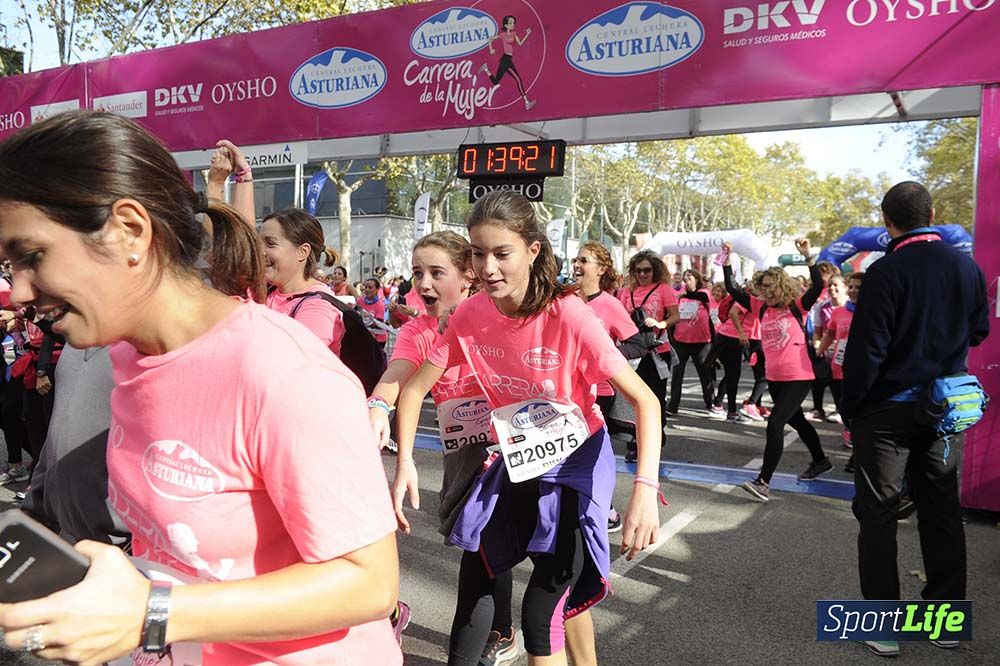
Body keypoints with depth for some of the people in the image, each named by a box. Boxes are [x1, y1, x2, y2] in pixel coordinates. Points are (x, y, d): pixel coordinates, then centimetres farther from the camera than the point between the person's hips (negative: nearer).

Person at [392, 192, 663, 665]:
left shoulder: (568, 315, -25)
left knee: (542, 614, -7)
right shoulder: (469, 315, -12)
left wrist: (645, 490, -37)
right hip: (515, 463, 5)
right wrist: (404, 461, -16)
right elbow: (415, 388, -2)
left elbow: (644, 400, -25)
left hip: (575, 463, -4)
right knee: (473, 582, 17)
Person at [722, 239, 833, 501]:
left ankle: (763, 482, -17)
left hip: (798, 377, -7)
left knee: (775, 422, -18)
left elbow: (818, 286, -25)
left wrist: (808, 256, -33)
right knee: (796, 421, 24)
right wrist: (727, 261, -6)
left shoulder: (797, 307, -10)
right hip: (774, 377, 7)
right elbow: (733, 290, 0)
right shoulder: (762, 307, 3)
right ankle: (821, 461, 47)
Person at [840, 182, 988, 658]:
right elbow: (978, 333, 14)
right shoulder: (968, 268, 1)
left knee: (878, 515, 3)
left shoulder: (886, 272, -17)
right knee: (942, 511, 15)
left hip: (887, 410, -5)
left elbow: (865, 349, -18)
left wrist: (848, 409, -8)